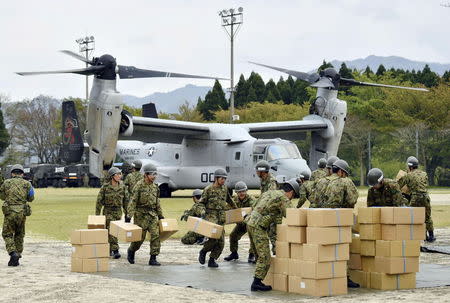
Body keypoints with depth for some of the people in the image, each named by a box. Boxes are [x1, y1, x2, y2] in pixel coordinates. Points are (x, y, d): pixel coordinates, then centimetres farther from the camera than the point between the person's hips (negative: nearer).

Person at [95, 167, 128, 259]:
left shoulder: (122, 187, 1)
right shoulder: (105, 186, -8)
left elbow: (126, 201, 8)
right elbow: (99, 200, -4)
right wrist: (97, 214, -5)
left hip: (118, 212, 3)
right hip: (108, 211, -3)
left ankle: (109, 250, 22)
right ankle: (115, 250, -13)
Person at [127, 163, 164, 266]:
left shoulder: (155, 187, 10)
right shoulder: (139, 186, -10)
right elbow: (133, 201, -13)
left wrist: (160, 215, 19)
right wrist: (129, 215, -19)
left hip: (153, 215, 5)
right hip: (141, 215, -5)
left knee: (156, 235, -7)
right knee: (140, 237, 3)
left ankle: (153, 259, -3)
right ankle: (131, 251, 32)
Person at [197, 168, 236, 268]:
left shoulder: (224, 189, 11)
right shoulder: (208, 189, -4)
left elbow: (228, 200, 30)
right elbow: (201, 203, 1)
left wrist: (236, 208, 39)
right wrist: (203, 211, -17)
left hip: (221, 218, 5)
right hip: (211, 216, -5)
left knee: (221, 242, -2)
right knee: (214, 237, -22)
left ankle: (212, 260, 9)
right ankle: (203, 251, 4)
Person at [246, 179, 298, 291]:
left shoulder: (269, 193, 20)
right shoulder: (284, 199, -5)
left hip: (250, 222, 9)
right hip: (259, 226, -9)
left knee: (259, 256, 16)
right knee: (264, 257, -6)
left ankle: (257, 282, 17)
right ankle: (257, 283, -8)